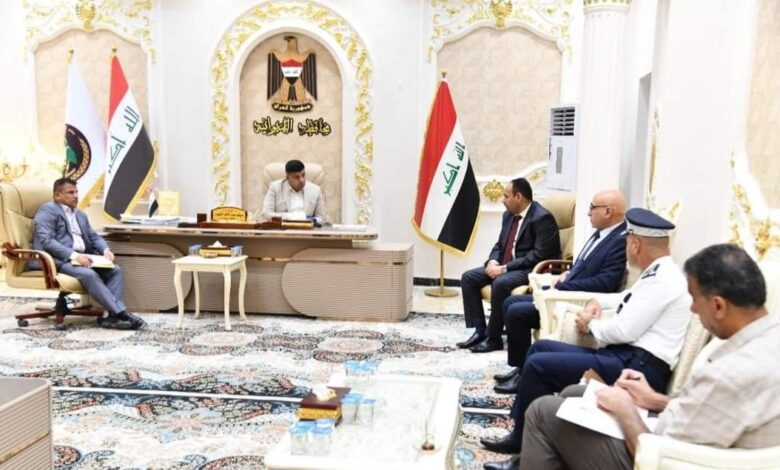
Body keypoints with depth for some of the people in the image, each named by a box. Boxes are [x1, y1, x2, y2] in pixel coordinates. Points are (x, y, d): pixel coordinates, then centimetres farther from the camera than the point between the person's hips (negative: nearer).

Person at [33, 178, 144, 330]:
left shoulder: (80, 215, 25)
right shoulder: (48, 210, -2)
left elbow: (94, 236, 20)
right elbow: (46, 241, -14)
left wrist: (105, 249, -4)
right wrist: (73, 255, -26)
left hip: (81, 258, 8)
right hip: (59, 259, -8)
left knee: (115, 270, -14)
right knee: (89, 275, -33)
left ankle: (113, 316, -25)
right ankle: (121, 313, -33)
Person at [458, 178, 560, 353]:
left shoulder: (542, 218, -16)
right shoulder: (509, 215, 11)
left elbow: (539, 255, -23)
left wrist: (505, 268, -24)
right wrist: (493, 262, -6)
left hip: (530, 270, -9)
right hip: (504, 267, 9)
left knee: (500, 283, -35)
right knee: (468, 277, -5)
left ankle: (494, 338, -20)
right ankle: (480, 331, -6)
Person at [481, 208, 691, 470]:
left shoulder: (662, 280, -16)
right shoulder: (658, 274, 16)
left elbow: (623, 330, -21)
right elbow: (627, 300, 34)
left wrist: (591, 325, -2)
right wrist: (597, 302, 15)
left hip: (637, 368, -11)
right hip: (626, 357, 11)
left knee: (538, 364, -14)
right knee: (540, 348, 10)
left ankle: (524, 446, 1)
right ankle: (521, 432, 13)